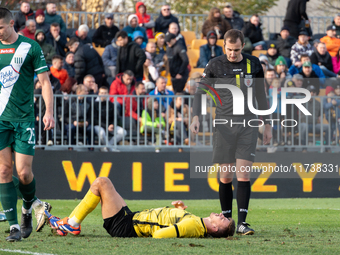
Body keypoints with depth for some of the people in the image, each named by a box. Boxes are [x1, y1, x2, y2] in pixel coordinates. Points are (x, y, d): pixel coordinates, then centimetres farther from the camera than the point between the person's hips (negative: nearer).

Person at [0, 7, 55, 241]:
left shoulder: (30, 47, -2)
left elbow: (44, 81, 0)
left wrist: (49, 112, -10)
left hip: (24, 118, -3)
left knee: (24, 172, -8)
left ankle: (28, 209, 22)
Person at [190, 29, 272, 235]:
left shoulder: (254, 64, 7)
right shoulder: (215, 65, 2)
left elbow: (261, 96, 15)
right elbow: (201, 92, 4)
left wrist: (267, 124, 15)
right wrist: (196, 116, -11)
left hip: (248, 125, 0)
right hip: (224, 126, 0)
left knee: (244, 174, -8)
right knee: (226, 176, 1)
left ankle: (242, 222, -9)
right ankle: (226, 219, 12)